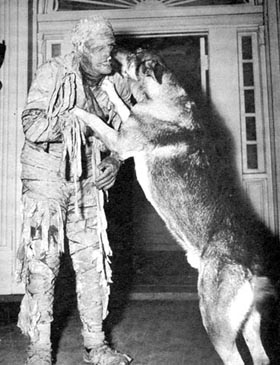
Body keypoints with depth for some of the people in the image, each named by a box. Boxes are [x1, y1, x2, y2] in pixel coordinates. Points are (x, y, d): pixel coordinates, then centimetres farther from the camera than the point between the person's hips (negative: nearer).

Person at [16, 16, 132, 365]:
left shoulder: (117, 85, 2)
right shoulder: (52, 74, -11)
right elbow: (30, 126, -20)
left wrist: (114, 160, -6)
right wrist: (67, 120, -35)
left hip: (88, 182, 4)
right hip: (46, 177, -4)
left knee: (93, 263, 5)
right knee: (42, 263, -2)